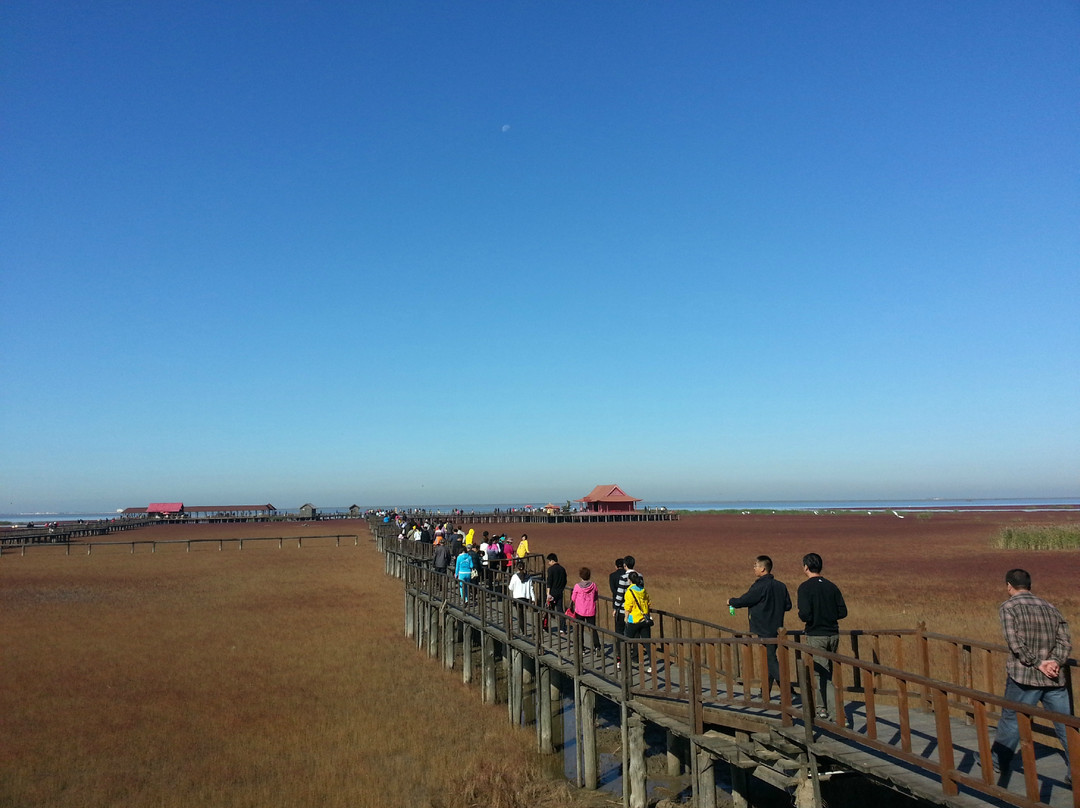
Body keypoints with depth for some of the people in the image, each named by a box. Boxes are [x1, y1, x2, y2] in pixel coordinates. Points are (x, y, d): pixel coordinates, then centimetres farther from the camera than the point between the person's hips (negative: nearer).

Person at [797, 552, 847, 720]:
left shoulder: (805, 587, -13)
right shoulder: (831, 586, 4)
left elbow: (805, 614, -21)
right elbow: (843, 612, 2)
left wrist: (801, 616, 1)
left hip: (816, 636, -6)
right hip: (833, 634, 6)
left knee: (824, 675, -1)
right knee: (823, 671, 20)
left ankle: (836, 714, -5)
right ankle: (822, 707, 29)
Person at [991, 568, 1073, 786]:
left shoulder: (1008, 607, -5)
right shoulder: (1050, 608, 12)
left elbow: (1015, 643, -15)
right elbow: (1065, 641, 2)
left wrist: (1037, 663, -9)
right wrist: (1054, 662, -9)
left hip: (1023, 678, -4)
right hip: (1054, 679, 4)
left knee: (1011, 721, 9)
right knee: (1066, 726, 9)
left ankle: (997, 762, 22)